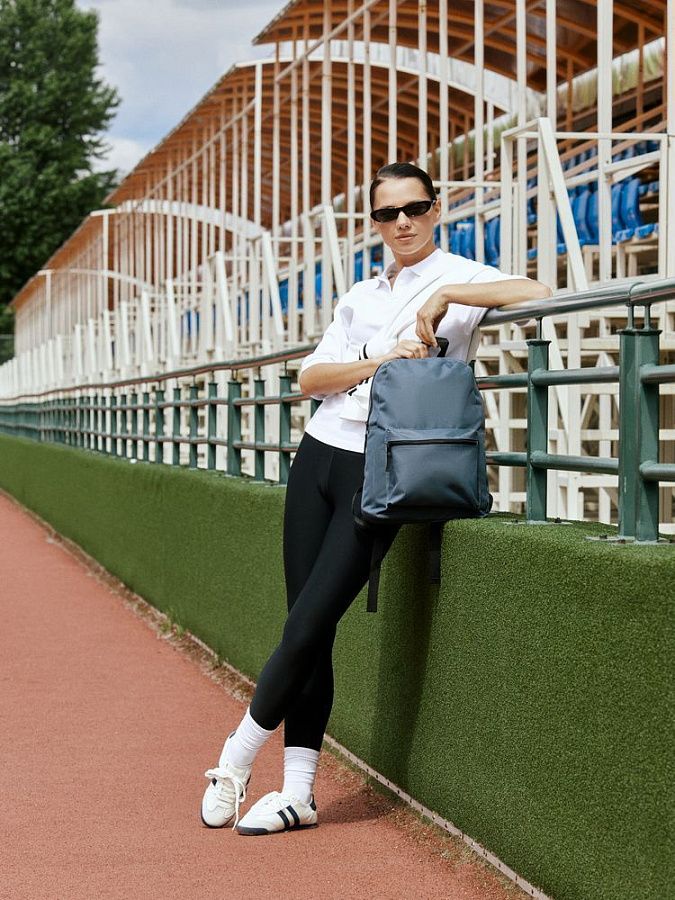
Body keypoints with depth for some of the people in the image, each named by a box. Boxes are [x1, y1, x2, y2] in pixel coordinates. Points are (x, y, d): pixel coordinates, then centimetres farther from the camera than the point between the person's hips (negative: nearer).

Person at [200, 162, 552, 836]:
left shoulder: (458, 276, 1)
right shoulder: (360, 296, 17)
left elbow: (536, 294, -19)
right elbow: (310, 377, 5)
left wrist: (446, 296, -18)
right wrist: (382, 360, -10)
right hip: (319, 455, 6)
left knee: (310, 627, -8)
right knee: (306, 630, 3)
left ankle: (236, 760, 10)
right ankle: (297, 794, 10)